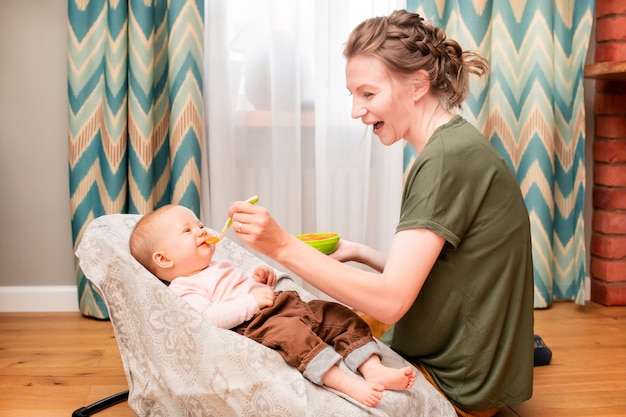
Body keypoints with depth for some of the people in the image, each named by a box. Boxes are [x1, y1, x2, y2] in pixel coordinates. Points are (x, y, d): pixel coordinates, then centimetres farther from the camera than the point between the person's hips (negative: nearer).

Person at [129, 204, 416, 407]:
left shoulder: (219, 268, 31)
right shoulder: (184, 288, 0)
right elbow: (209, 318, -17)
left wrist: (259, 278, 16)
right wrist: (251, 302, -18)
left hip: (287, 305, 10)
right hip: (256, 325, -10)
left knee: (341, 315, -1)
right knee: (291, 331, -38)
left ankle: (374, 369, -14)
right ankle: (349, 385, -44)